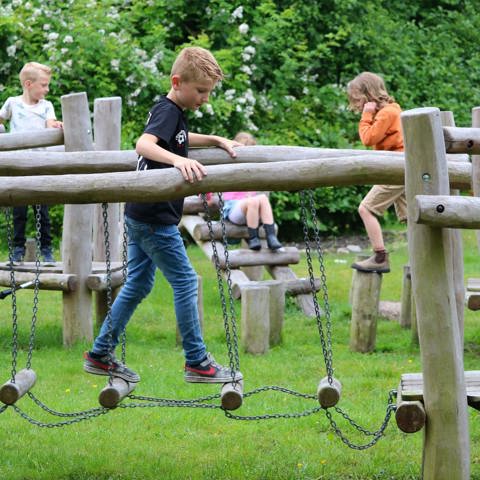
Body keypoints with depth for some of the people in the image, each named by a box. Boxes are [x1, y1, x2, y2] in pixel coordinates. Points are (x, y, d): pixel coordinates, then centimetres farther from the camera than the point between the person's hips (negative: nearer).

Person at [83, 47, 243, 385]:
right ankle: (197, 363, 4)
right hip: (154, 218, -10)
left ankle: (100, 355, 19)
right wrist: (178, 160, -51)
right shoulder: (167, 112, -16)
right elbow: (144, 144, -36)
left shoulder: (174, 113, 14)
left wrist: (216, 140, 29)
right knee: (185, 283, -3)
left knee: (138, 285, 14)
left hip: (143, 215, 10)